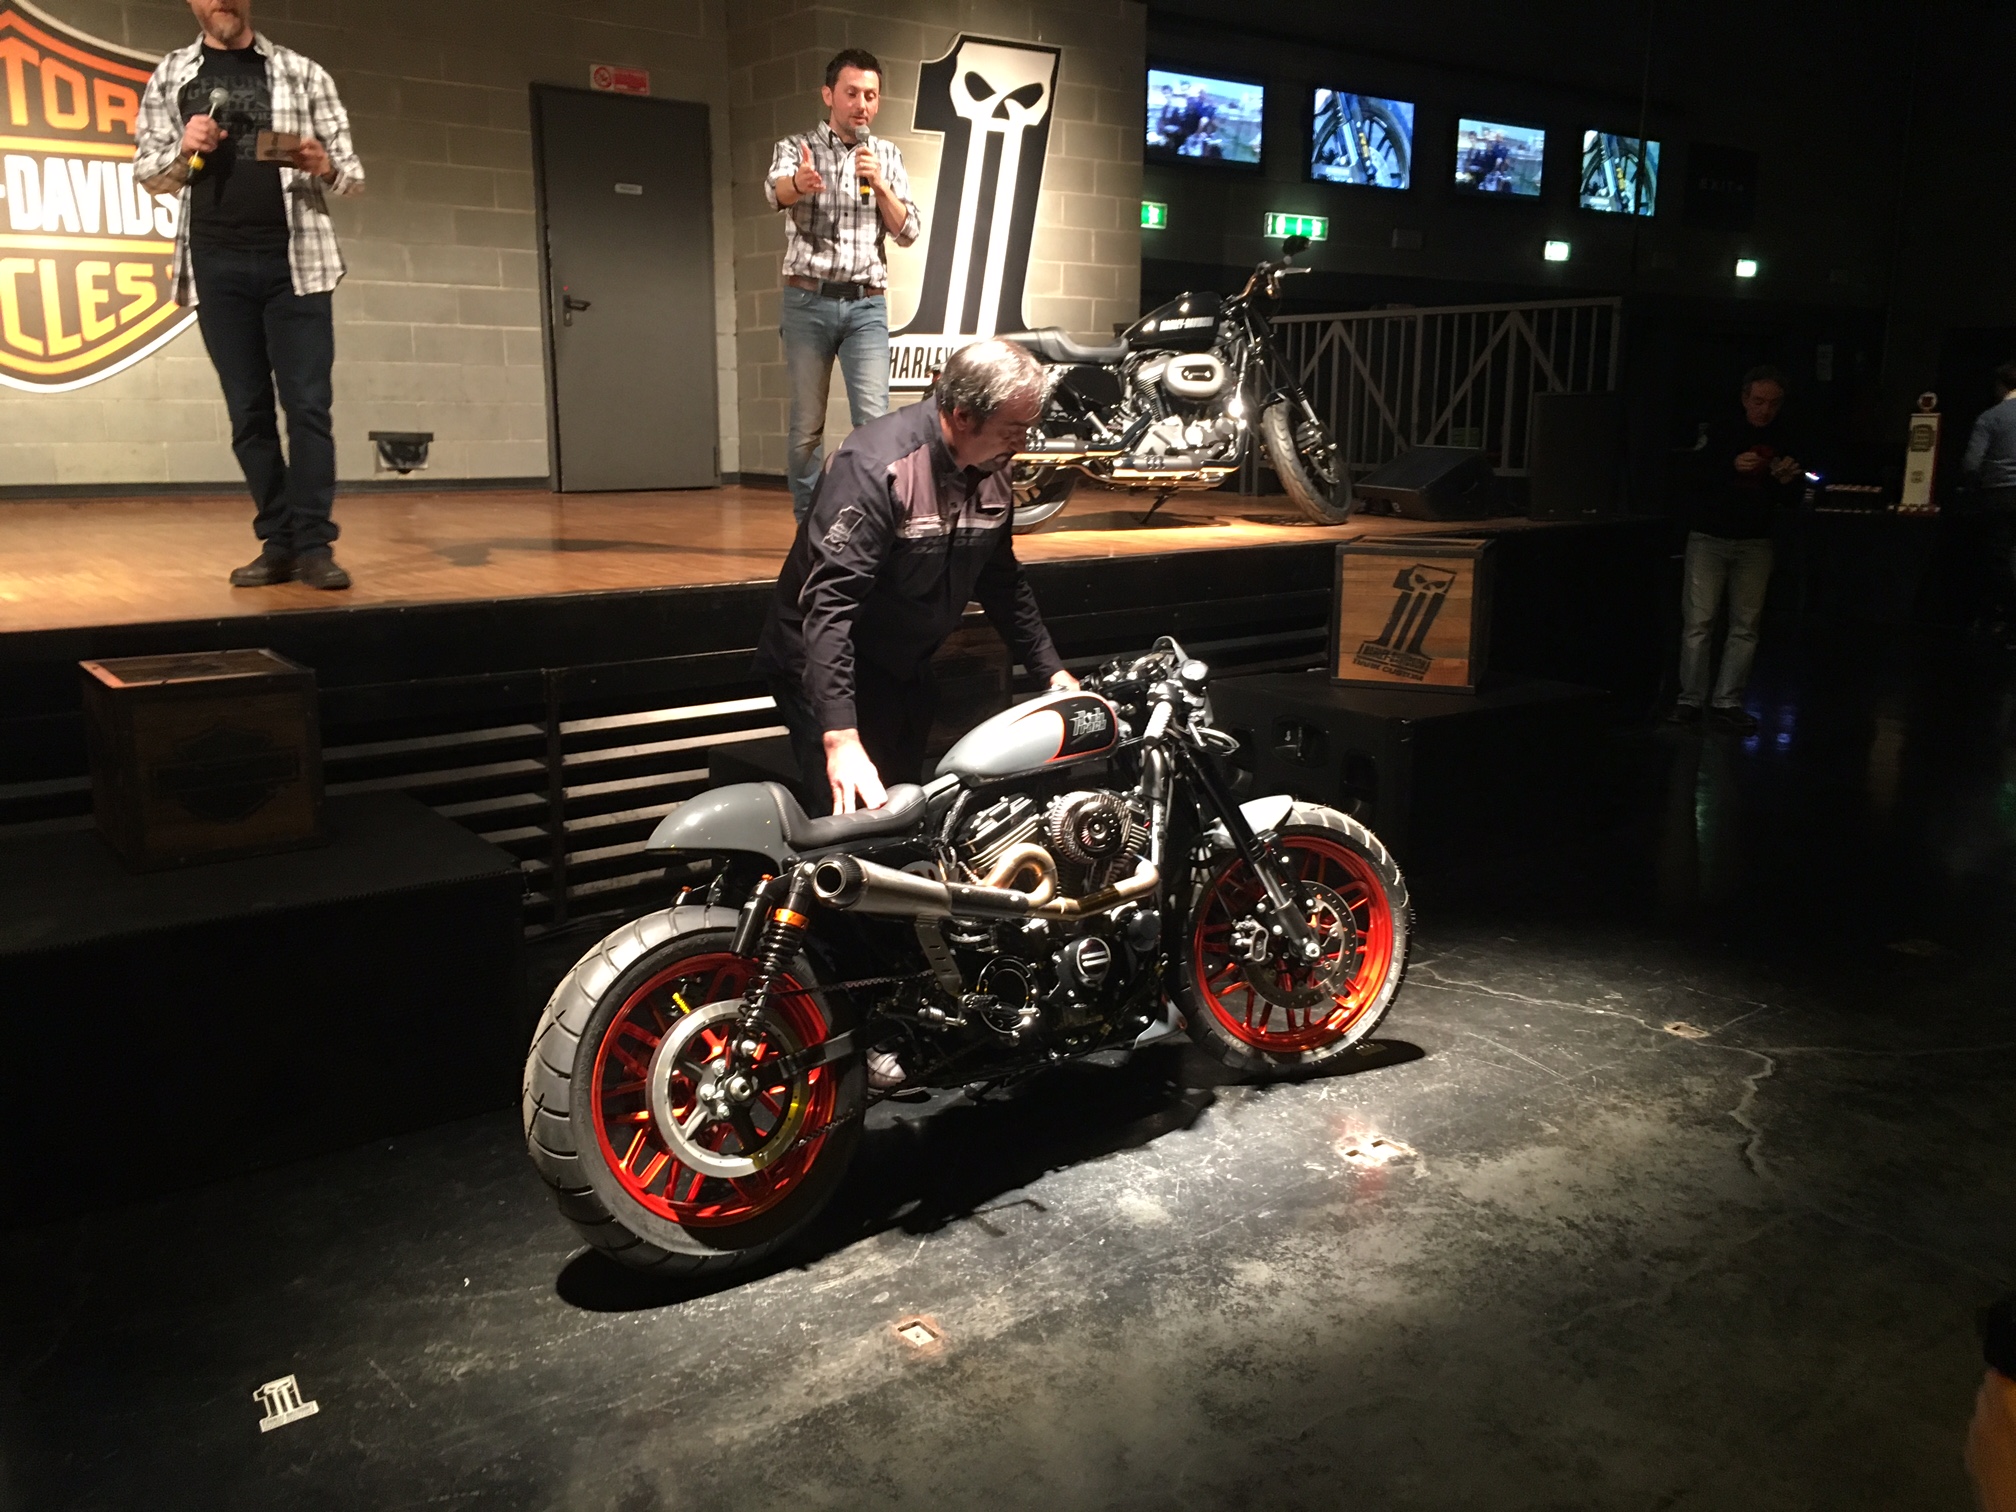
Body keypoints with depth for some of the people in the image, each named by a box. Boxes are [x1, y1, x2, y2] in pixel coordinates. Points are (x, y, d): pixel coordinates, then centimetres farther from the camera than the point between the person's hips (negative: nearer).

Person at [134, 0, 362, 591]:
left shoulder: (302, 73, 8)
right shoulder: (170, 77, 12)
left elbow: (352, 175, 7)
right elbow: (147, 174, 13)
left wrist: (324, 167, -14)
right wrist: (183, 151, -7)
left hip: (294, 260, -2)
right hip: (216, 264, 2)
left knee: (307, 405, -7)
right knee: (248, 413, 3)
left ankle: (313, 544, -6)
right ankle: (278, 543, 9)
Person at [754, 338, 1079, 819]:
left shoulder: (990, 471, -2)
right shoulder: (876, 467, -27)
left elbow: (1002, 581, 14)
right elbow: (829, 604, -34)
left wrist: (1052, 670, 10)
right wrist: (841, 738, -41)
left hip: (906, 671, 8)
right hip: (828, 668, -8)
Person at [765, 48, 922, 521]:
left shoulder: (888, 157, 12)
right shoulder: (797, 147, 3)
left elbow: (908, 232, 4)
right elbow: (776, 189, -21)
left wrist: (879, 185, -13)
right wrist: (799, 182, -45)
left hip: (866, 305, 2)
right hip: (808, 302, -1)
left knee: (874, 419, -12)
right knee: (807, 426, 1)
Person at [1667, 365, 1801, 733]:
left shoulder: (1782, 441, 9)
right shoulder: (1721, 431, -2)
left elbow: (1789, 500, 13)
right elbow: (1694, 477, -12)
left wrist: (1787, 481, -9)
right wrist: (1733, 466, -27)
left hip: (1754, 543, 3)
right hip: (1709, 538, -3)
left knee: (1745, 626, 0)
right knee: (1698, 621, -6)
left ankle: (1726, 702, 3)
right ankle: (1690, 699, 0)